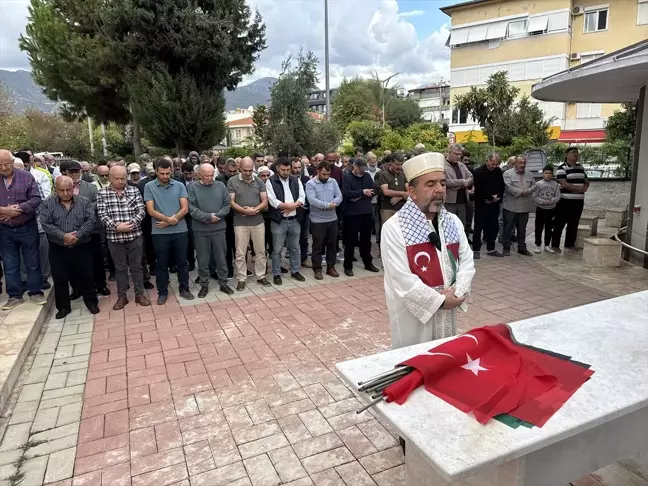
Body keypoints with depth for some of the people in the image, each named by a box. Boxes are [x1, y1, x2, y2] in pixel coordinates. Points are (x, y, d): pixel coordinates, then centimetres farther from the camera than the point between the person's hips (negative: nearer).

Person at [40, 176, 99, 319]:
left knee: (86, 276, 8)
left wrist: (76, 235, -21)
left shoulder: (84, 202, -2)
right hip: (58, 249, 1)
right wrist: (63, 236, -20)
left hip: (82, 247, -1)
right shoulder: (48, 203, -1)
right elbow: (45, 224, -9)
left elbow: (90, 221, -10)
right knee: (60, 279, 8)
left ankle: (91, 302, 24)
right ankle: (63, 307, 22)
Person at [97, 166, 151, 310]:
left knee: (136, 266, 9)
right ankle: (122, 296, 23)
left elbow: (141, 211, -4)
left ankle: (140, 294, 21)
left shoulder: (134, 191, 2)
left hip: (135, 235, 0)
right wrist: (116, 226, -19)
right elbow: (102, 215, -6)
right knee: (120, 268, 12)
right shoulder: (102, 194, 1)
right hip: (114, 237, 0)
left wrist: (131, 224, -18)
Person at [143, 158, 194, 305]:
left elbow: (185, 208, -3)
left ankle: (184, 288, 24)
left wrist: (170, 221, -12)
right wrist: (169, 219, -18)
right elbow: (150, 211, -7)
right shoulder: (149, 187, -1)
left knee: (182, 262, 10)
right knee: (161, 264, 9)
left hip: (180, 230, 1)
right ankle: (162, 292, 21)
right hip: (159, 232, -1)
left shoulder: (179, 186, 2)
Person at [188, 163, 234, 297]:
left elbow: (227, 205, 0)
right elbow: (192, 209, -10)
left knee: (221, 258, 10)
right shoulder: (193, 188, -3)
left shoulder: (220, 186, 3)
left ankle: (223, 283, 24)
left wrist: (217, 216, -14)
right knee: (203, 260, 9)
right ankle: (204, 286, 22)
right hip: (200, 230, -1)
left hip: (219, 228, 1)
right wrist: (208, 217, -18)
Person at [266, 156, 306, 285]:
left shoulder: (296, 180, 8)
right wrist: (293, 205, -12)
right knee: (277, 250, 4)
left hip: (295, 220, 4)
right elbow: (273, 201, -15)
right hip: (279, 221, -4)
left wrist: (291, 206, -17)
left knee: (295, 248, 14)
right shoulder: (271, 182, -5)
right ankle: (276, 274, 16)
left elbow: (302, 197, 1)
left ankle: (295, 271, 28)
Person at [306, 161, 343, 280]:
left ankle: (331, 267, 25)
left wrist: (332, 204, -20)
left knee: (332, 245, 12)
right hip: (317, 220, -5)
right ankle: (317, 269, 16)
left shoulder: (333, 182, 6)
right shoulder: (310, 184, -8)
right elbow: (312, 200, -20)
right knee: (318, 246, 4)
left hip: (332, 219, 5)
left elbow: (339, 197, 0)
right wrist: (327, 205, -20)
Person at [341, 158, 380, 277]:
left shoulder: (367, 176, 10)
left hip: (367, 212, 5)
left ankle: (368, 263, 28)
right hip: (352, 213, -5)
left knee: (366, 239, 15)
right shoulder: (347, 177, -5)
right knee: (351, 241, 1)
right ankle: (348, 266, 10)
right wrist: (362, 192, -18)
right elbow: (346, 193, -19)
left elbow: (373, 191, 2)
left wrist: (359, 196, -11)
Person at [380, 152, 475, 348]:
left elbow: (467, 261, 6)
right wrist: (440, 300, -16)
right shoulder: (394, 228, -17)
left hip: (448, 315, 6)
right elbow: (402, 280, -21)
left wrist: (457, 292, -11)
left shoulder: (453, 222, 5)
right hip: (413, 317, -6)